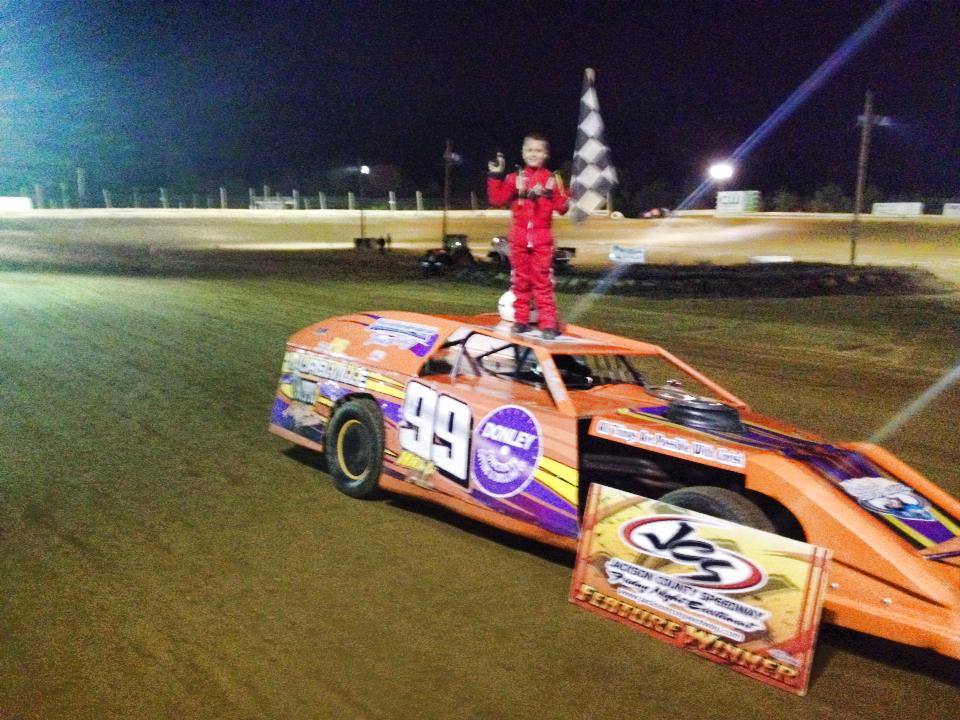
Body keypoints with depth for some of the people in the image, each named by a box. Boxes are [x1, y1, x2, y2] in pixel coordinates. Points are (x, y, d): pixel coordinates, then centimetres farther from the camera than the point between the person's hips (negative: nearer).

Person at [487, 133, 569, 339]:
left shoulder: (552, 179, 4)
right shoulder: (514, 178, 5)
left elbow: (563, 207, -1)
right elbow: (497, 200, -3)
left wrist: (547, 195, -16)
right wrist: (496, 176, -9)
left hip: (542, 238, -2)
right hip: (519, 236, 2)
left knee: (543, 280, -2)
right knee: (520, 279, 8)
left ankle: (548, 323, 0)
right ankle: (521, 320, 17)